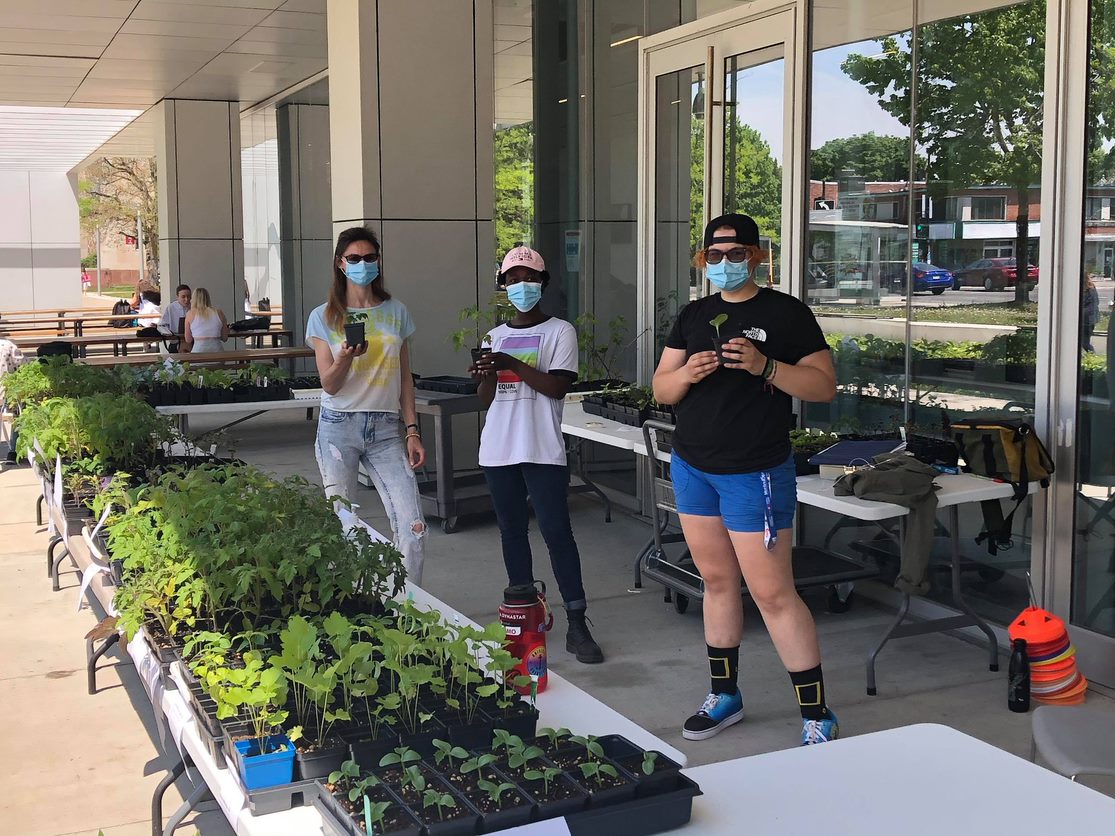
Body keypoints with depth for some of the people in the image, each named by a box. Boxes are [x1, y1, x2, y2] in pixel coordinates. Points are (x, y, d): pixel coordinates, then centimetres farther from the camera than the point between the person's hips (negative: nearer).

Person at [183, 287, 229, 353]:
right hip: (217, 349, 1)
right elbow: (225, 338, 13)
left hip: (198, 350, -1)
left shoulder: (190, 314, 5)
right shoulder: (219, 312, 7)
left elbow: (188, 340, 10)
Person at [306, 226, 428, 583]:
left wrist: (412, 432, 5)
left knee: (413, 528, -7)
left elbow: (405, 378, 12)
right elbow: (329, 385, -2)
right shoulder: (324, 317, 3)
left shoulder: (396, 312, 9)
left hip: (387, 429, 2)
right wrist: (347, 357, -22)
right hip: (339, 428, -1)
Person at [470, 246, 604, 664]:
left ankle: (577, 625, -7)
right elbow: (487, 399, 12)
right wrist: (487, 373, -9)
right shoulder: (496, 336, 15)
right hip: (499, 449, 5)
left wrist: (512, 364, -17)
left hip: (543, 450, -5)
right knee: (512, 531, 10)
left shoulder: (560, 331, 1)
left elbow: (559, 386, -12)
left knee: (556, 530, -9)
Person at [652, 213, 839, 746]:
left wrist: (765, 366, -23)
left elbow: (824, 386, -9)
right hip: (692, 468, 6)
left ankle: (817, 716, 4)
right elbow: (660, 389, 9)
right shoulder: (693, 316, 10)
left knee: (773, 594, -6)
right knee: (717, 581, 14)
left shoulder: (784, 313, -5)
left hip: (754, 474, -6)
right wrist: (687, 373, -13)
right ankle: (725, 696, 27)